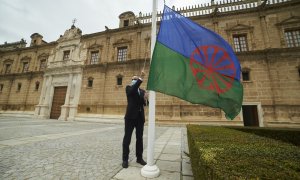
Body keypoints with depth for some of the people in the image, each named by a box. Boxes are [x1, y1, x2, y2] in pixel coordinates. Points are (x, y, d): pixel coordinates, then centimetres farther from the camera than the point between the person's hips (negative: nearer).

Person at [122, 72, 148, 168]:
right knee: (127, 138, 3)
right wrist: (141, 78, -28)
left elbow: (145, 104, 9)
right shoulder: (128, 88, 3)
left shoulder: (142, 91, 16)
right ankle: (125, 159, 15)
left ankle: (139, 158, 25)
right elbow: (133, 90, -23)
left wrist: (145, 99, -13)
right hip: (131, 116, -4)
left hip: (140, 117, 5)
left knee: (140, 138, 12)